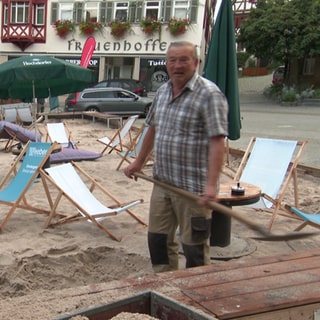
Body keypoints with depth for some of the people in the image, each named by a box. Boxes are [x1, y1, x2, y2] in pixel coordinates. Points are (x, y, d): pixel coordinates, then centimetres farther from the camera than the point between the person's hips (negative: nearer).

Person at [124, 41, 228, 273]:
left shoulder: (209, 95, -15)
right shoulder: (163, 91, 10)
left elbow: (217, 142, -22)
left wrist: (211, 184, -31)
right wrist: (139, 162, 27)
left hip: (193, 187, -8)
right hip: (162, 183, 8)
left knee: (194, 245, 4)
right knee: (158, 239, 17)